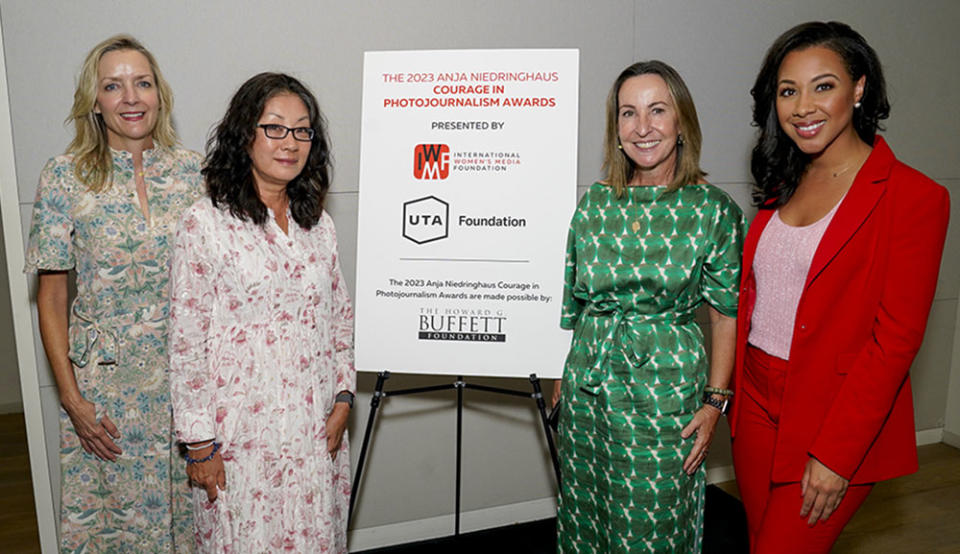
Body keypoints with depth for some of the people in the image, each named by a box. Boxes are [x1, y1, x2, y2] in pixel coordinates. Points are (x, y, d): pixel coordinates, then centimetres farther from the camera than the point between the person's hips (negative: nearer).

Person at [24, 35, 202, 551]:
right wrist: (71, 397, -6)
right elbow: (50, 296, -1)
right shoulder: (65, 177, -4)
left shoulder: (192, 169, 1)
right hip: (106, 378, -1)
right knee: (115, 512, 11)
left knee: (187, 503, 12)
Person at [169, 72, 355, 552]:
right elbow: (186, 342, -9)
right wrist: (198, 444, -9)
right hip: (242, 432, -4)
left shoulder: (319, 224, 7)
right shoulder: (206, 224, -9)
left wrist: (343, 398, 3)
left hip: (318, 428, 5)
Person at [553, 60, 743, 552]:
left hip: (665, 394, -3)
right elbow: (573, 299, 9)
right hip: (587, 385, 4)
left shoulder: (714, 211, -7)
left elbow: (727, 314, -3)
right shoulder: (594, 203, 2)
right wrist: (564, 373, 10)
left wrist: (714, 401, -6)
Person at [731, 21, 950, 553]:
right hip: (756, 402, 6)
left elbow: (895, 340, -15)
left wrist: (836, 454, -16)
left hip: (838, 421, -6)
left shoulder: (913, 197, -13)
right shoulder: (784, 184, 7)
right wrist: (733, 394, 4)